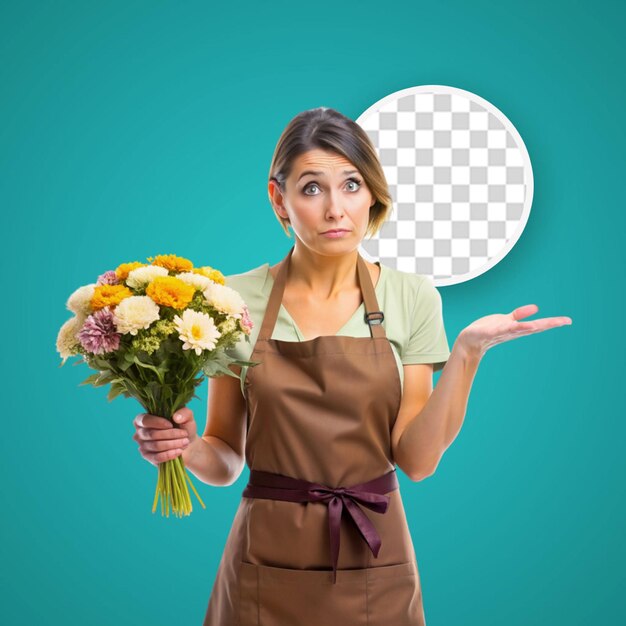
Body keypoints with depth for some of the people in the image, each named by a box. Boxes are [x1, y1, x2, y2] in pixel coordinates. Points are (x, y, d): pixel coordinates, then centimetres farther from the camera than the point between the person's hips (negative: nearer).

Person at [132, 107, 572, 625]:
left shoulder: (412, 297, -4)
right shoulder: (239, 299, -5)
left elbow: (416, 459, -9)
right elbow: (225, 459, 1)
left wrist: (467, 351, -18)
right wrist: (187, 447, -19)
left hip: (374, 565, 1)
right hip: (270, 561, 0)